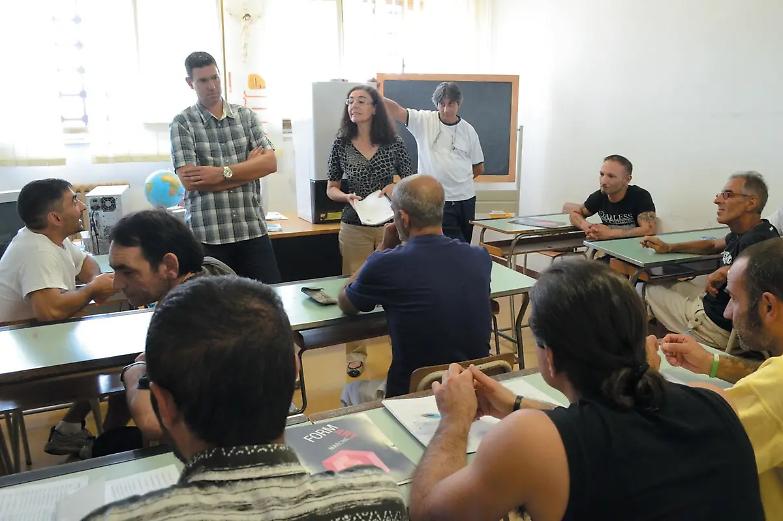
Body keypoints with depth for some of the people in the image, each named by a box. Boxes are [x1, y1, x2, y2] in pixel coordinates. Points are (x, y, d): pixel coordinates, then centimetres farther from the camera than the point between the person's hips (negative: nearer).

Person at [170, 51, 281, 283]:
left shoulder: (246, 116, 9)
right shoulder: (182, 123, -1)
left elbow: (270, 162, -2)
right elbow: (190, 181, -12)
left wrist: (222, 173, -14)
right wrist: (249, 168, -5)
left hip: (253, 229, 3)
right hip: (207, 235, -2)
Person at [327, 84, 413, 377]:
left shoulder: (393, 143, 0)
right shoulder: (341, 144, 1)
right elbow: (331, 189, 7)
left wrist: (395, 187, -13)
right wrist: (347, 197, -14)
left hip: (390, 225, 0)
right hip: (354, 228, 0)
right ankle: (355, 354, 18)